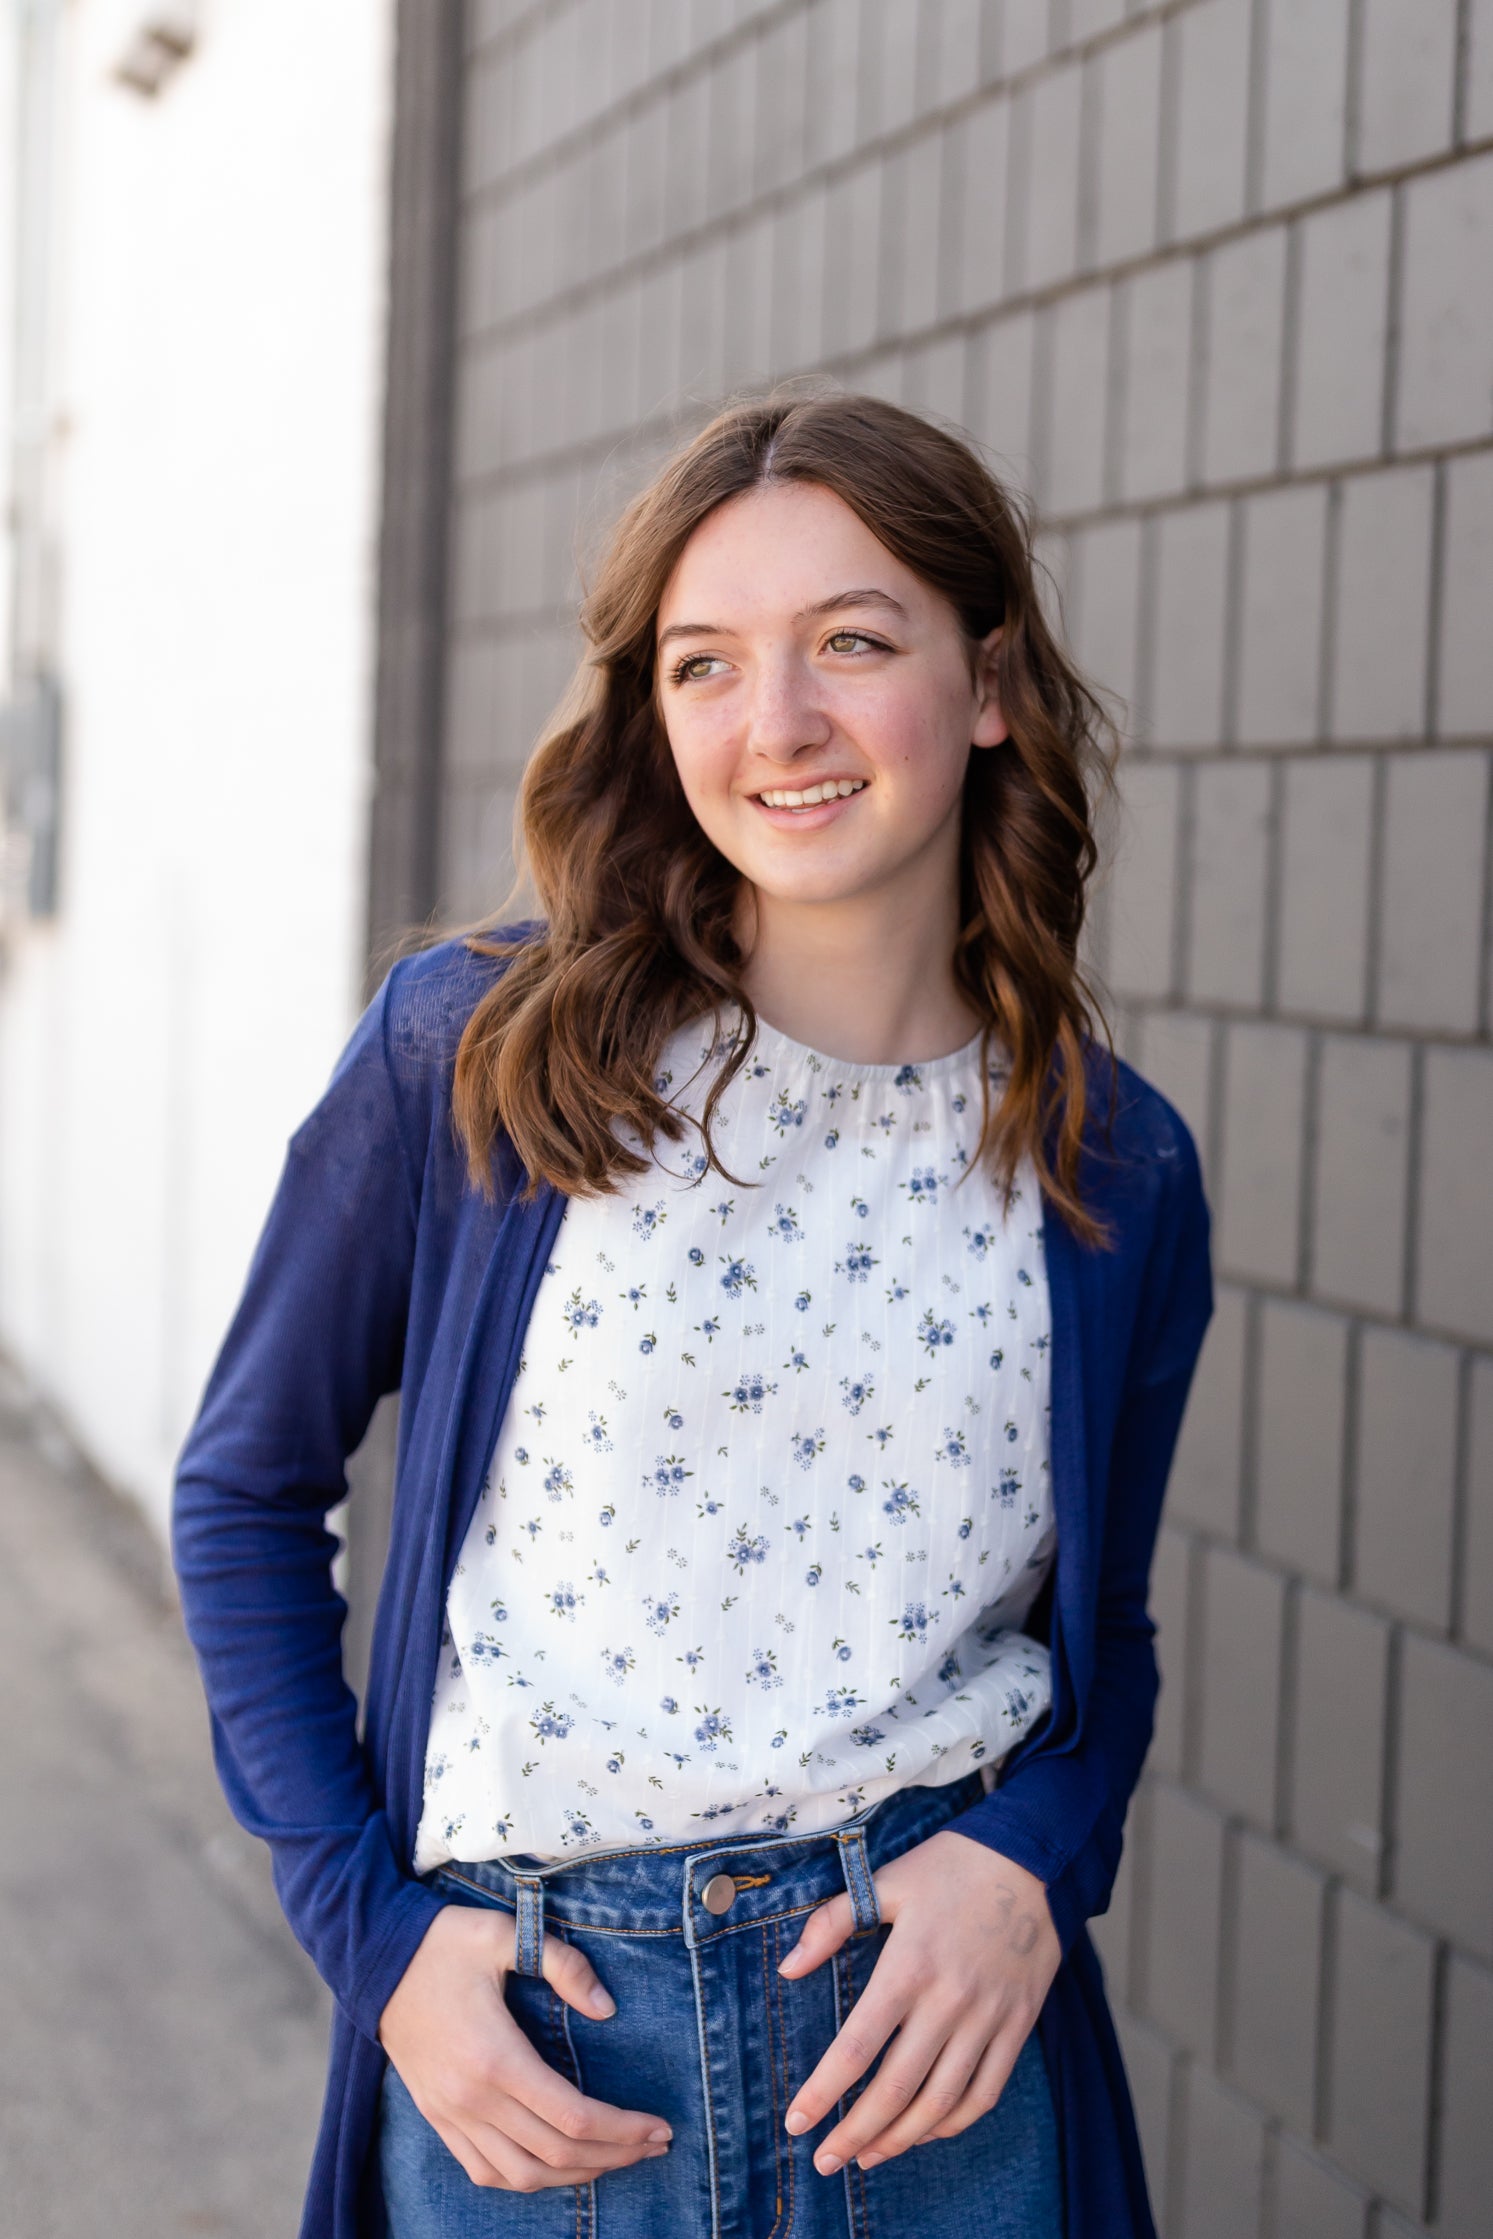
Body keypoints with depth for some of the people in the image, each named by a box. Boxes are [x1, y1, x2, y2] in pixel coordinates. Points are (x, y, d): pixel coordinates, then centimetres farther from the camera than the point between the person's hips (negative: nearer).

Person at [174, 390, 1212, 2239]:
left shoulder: (1111, 1175, 0)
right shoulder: (473, 1059, -7)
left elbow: (1103, 1636, 11)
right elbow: (248, 1491, 2)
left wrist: (1030, 1862, -9)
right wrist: (373, 1924, -6)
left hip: (934, 2022, 1)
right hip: (532, 2049, -1)